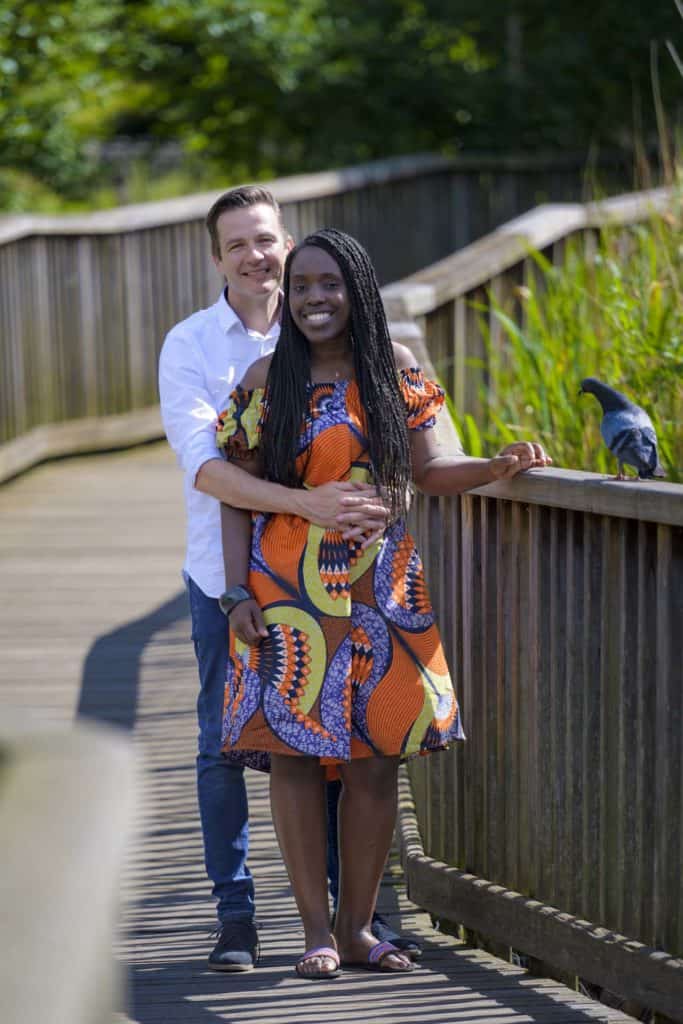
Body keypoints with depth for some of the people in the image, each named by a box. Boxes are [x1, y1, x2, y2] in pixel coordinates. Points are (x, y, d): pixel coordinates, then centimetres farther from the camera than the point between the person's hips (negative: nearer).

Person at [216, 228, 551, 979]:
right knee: (295, 753, -4)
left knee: (375, 756, 2)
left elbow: (428, 470, 6)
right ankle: (317, 931, 4)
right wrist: (239, 593, -7)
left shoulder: (394, 370, 5)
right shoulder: (266, 380, 0)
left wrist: (497, 468, -12)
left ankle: (357, 926, 12)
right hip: (288, 592, -2)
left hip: (378, 590, 2)